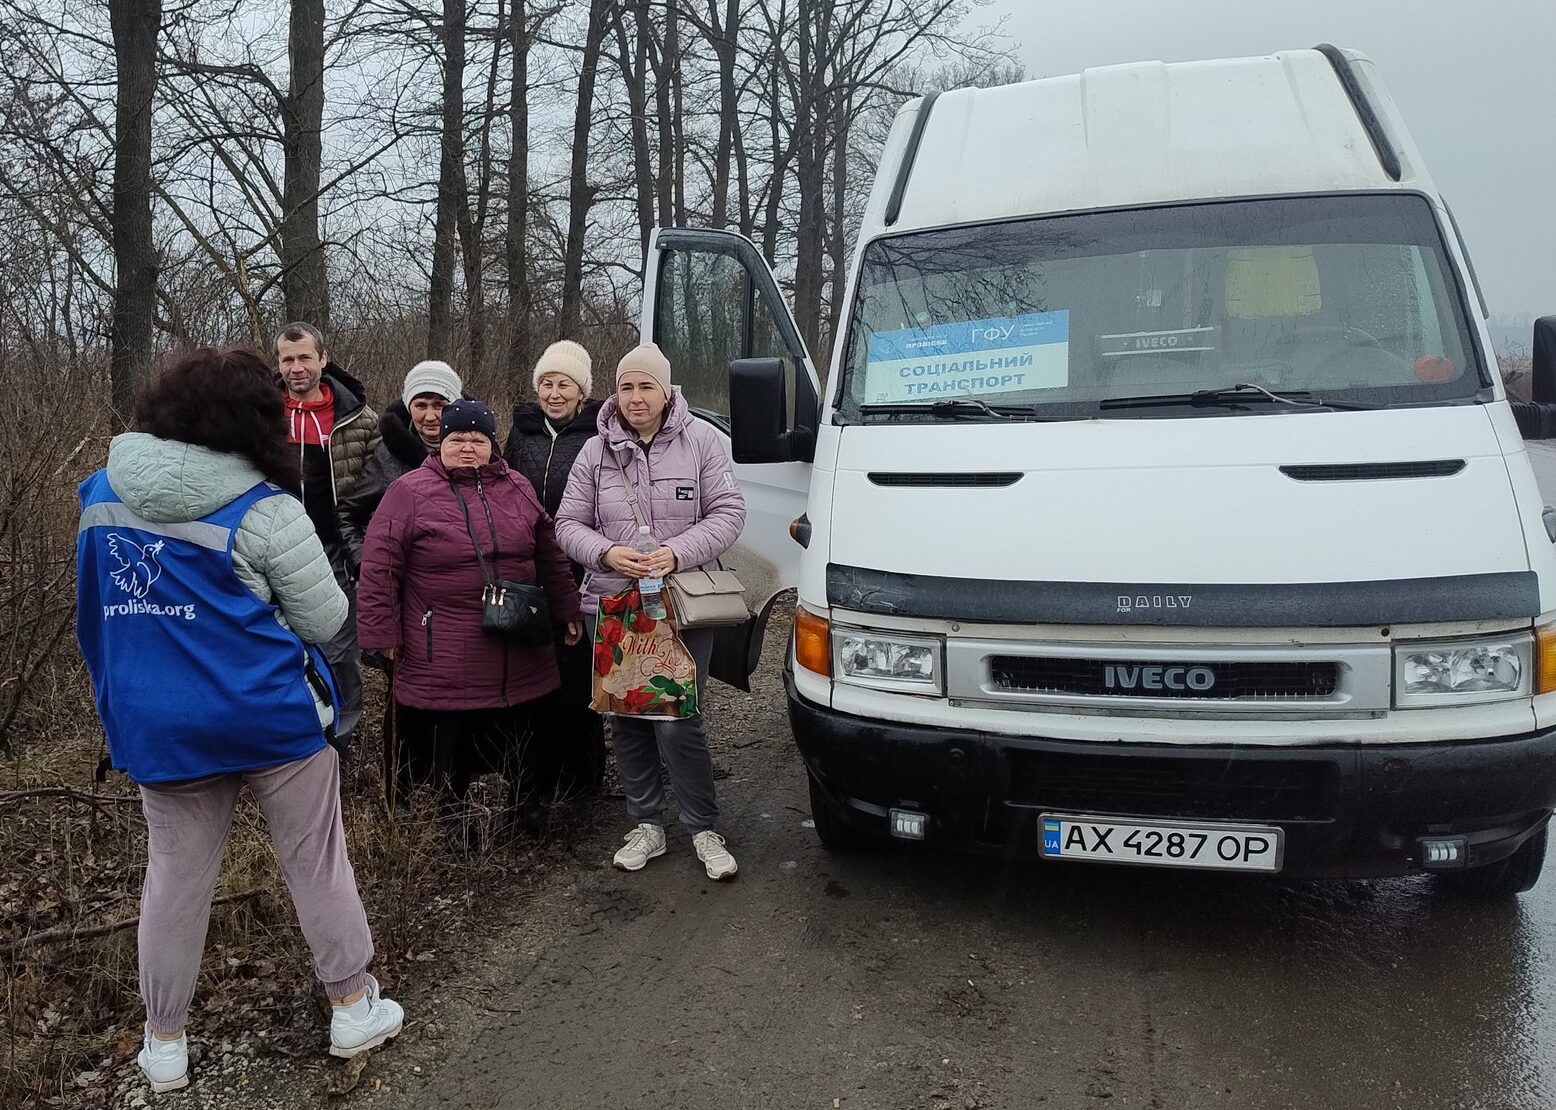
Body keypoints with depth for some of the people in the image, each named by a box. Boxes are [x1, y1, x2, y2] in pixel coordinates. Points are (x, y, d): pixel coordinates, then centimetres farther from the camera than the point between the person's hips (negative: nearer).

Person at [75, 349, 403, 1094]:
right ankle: (352, 1008, 24)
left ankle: (164, 1043, 28)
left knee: (175, 875, 16)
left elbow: (94, 612, 15)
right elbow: (326, 620, -10)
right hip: (268, 716, -4)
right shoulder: (261, 508, -16)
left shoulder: (101, 495, 2)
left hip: (155, 722, 5)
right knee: (316, 862, 11)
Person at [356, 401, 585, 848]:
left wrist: (567, 612, 18)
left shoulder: (518, 490, 10)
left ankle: (528, 799, 34)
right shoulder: (410, 493, -4)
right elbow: (379, 568, -5)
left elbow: (550, 557, 17)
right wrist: (383, 633, -7)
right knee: (452, 741, 8)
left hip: (519, 654, 4)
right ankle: (455, 814, 28)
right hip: (445, 657, -3)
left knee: (523, 734, 13)